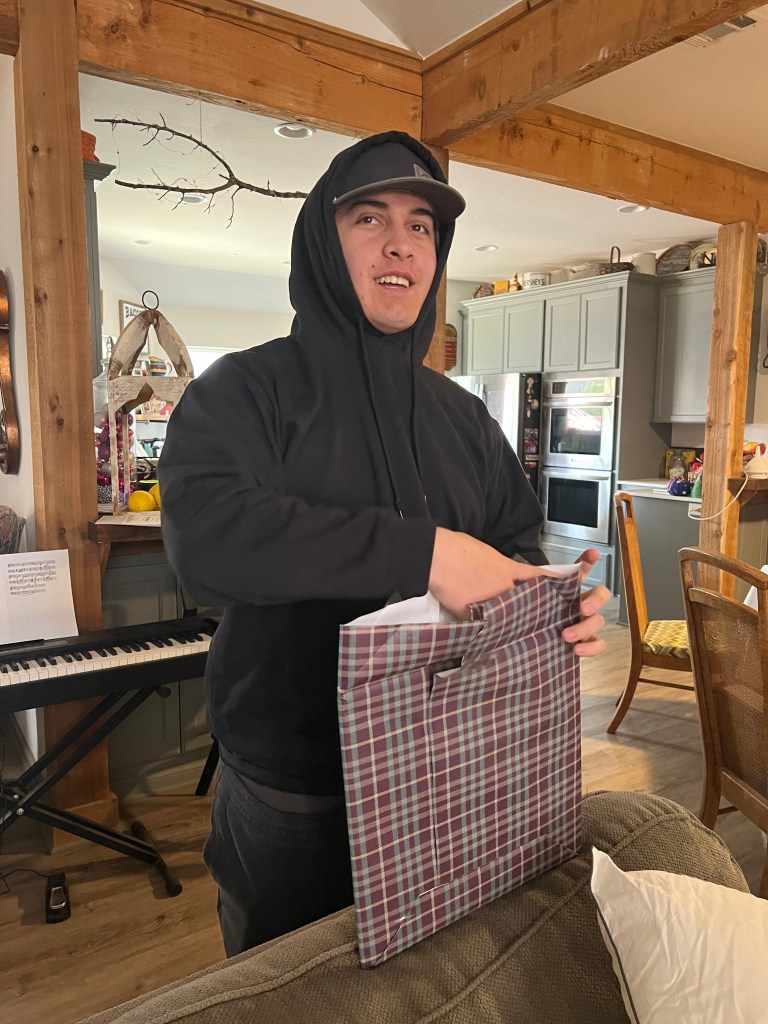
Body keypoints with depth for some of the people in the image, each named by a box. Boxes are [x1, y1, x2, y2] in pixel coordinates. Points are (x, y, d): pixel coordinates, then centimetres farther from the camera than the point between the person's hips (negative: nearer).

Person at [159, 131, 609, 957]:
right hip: (292, 803, -4)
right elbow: (203, 532, -29)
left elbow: (518, 546, 7)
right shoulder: (246, 390, -10)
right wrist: (421, 551, -34)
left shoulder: (462, 417, 5)